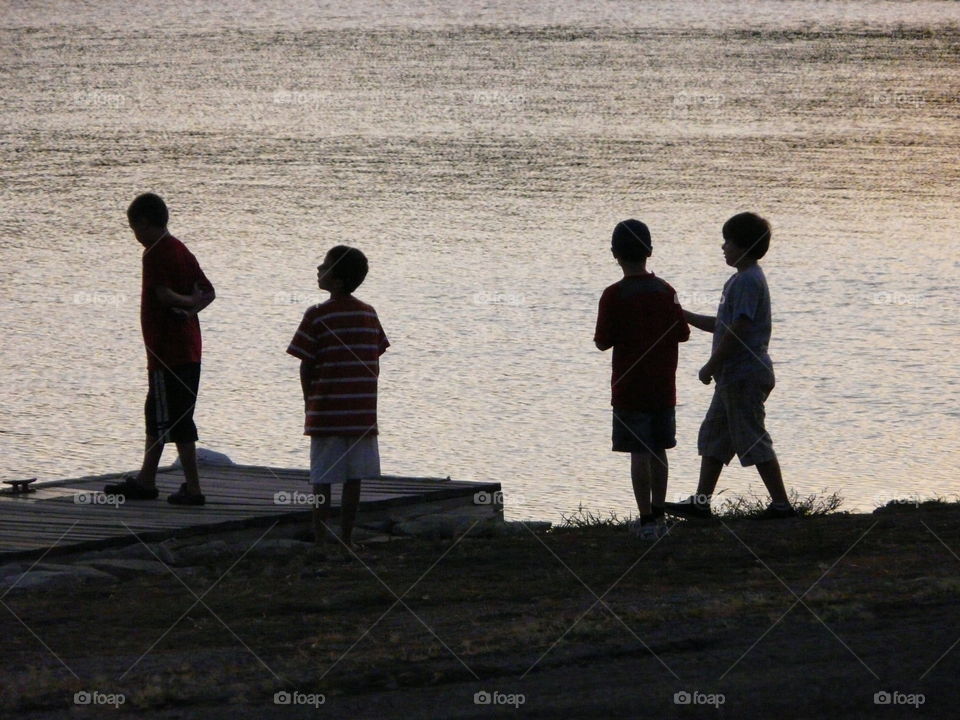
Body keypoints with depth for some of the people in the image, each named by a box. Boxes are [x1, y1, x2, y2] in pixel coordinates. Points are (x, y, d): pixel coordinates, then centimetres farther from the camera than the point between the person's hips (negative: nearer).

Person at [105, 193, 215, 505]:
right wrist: (191, 308, -1)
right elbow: (208, 291, 14)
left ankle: (193, 488, -5)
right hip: (188, 348, 9)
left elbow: (163, 294, -28)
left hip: (167, 349, -9)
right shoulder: (181, 250, 14)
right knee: (157, 414, 18)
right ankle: (145, 481, 27)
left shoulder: (155, 254, -14)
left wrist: (186, 303, -11)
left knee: (176, 420, -5)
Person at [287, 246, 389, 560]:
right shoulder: (369, 315, 5)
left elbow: (307, 366, -8)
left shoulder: (317, 316, -9)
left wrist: (309, 401, 6)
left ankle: (319, 541, 3)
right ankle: (346, 540, 9)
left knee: (322, 480, 2)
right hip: (362, 412, 3)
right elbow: (375, 362, 8)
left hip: (326, 412, -3)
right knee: (353, 478, 7)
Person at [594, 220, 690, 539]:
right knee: (658, 451, 14)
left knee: (639, 454, -2)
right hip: (664, 387, 4)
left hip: (630, 389, -4)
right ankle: (658, 516, 19)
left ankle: (647, 519, -3)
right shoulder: (666, 291, -1)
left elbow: (603, 342, -11)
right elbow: (682, 334, 4)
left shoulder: (614, 296, -13)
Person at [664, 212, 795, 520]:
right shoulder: (742, 279, 16)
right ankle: (700, 503, 17)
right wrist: (683, 315, 23)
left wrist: (711, 366, -16)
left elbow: (737, 330, -22)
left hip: (745, 375, -11)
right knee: (714, 437, 13)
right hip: (733, 375, 11)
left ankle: (781, 503, -2)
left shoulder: (748, 281, -17)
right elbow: (721, 325, 23)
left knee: (753, 441, -6)